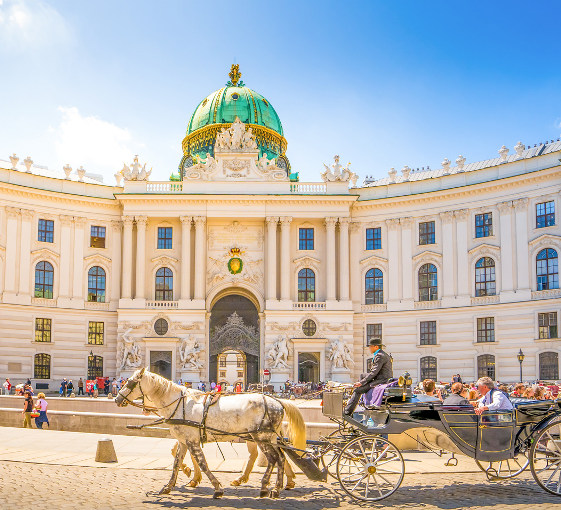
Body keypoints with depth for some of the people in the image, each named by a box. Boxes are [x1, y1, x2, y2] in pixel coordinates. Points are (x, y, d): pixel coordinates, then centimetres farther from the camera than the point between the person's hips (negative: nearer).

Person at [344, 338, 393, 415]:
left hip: (381, 381, -11)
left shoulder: (379, 356, -13)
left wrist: (361, 382, -17)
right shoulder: (384, 355, 20)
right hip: (386, 380, 11)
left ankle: (347, 412, -13)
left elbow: (374, 372, -19)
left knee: (357, 390, -13)